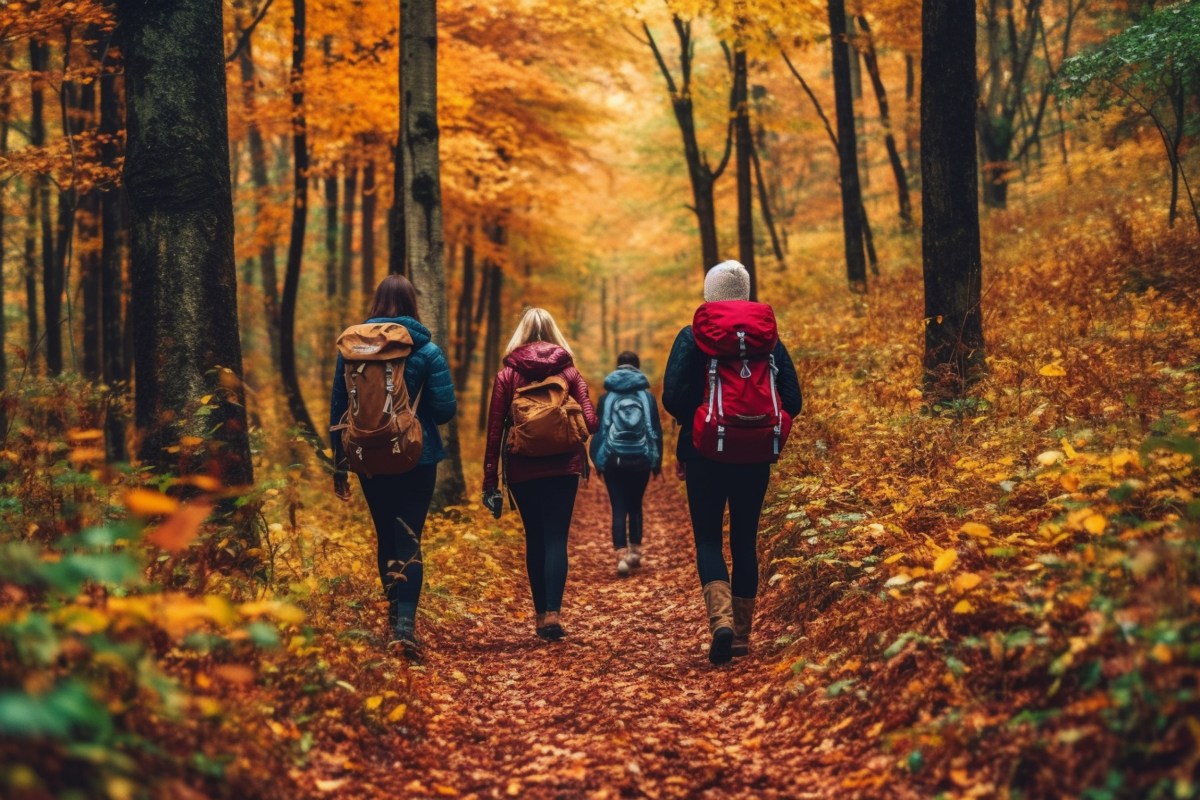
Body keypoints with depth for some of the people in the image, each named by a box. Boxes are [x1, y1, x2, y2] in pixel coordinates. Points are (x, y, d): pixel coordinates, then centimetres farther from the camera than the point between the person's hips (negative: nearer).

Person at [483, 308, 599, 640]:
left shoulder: (507, 375, 1)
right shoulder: (569, 372, 3)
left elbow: (494, 430, -1)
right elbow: (590, 423, -4)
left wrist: (490, 481, 3)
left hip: (522, 469, 0)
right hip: (563, 466, 0)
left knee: (535, 538, 13)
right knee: (556, 538, -2)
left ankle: (541, 613, 15)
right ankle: (553, 613, -18)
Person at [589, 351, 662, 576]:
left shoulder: (606, 397, 1)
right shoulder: (648, 397, 3)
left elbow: (598, 431, 2)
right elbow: (656, 431, 4)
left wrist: (598, 461, 8)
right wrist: (657, 461, 11)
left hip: (614, 460, -1)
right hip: (640, 461, 1)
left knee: (619, 509, -1)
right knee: (635, 506, 16)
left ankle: (621, 556, -12)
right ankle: (635, 551, 16)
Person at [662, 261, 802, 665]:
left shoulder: (692, 338, -5)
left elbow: (673, 397, -12)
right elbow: (792, 401, -1)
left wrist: (694, 426, 7)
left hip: (705, 454, -2)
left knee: (708, 539, 5)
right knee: (745, 540, 13)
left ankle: (721, 620, -18)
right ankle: (742, 634, 16)